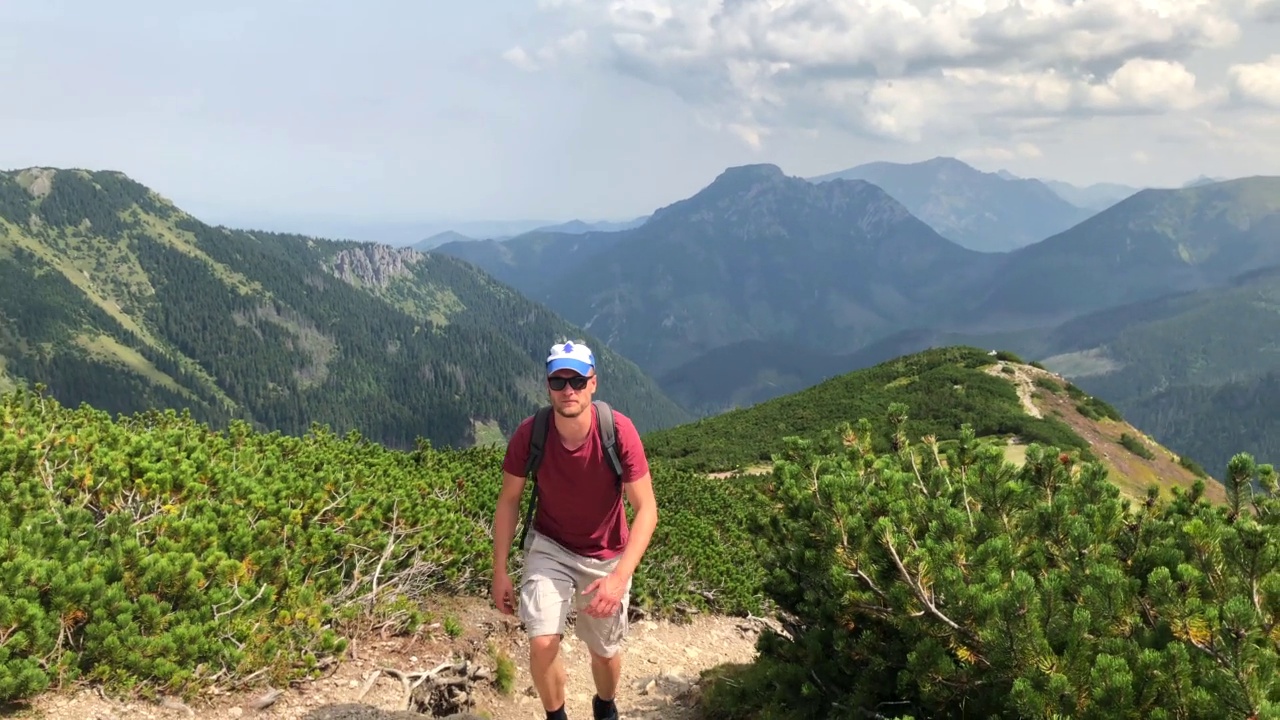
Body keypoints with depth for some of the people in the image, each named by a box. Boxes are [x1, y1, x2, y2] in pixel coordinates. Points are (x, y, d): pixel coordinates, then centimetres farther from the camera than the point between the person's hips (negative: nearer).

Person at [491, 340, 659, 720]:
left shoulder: (618, 431, -27)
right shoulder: (529, 433, -22)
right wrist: (500, 571, -5)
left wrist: (619, 577, -32)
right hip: (550, 546, 0)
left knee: (605, 652, 15)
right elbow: (509, 500, -6)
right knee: (542, 643, -18)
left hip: (607, 556, 0)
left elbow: (647, 509, -22)